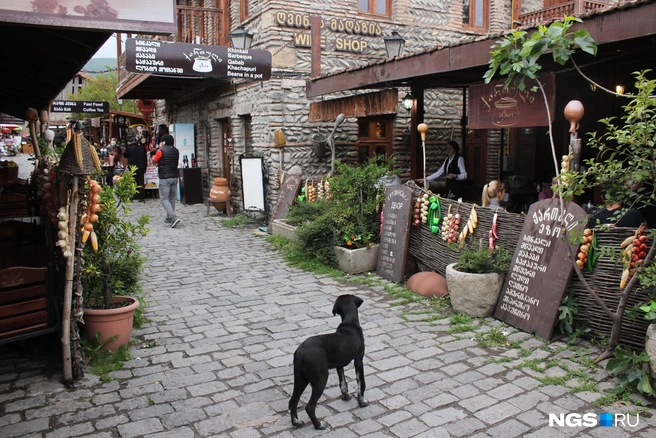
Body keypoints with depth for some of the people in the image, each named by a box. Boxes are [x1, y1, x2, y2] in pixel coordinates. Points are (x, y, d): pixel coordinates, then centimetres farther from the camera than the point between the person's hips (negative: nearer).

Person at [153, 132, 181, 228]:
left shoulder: (161, 151, -10)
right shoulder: (176, 151, 7)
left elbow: (154, 160, 3)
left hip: (164, 178, -6)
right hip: (174, 177, 6)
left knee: (164, 198, -3)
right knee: (172, 198, 15)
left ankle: (173, 218, -17)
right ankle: (169, 217, 24)